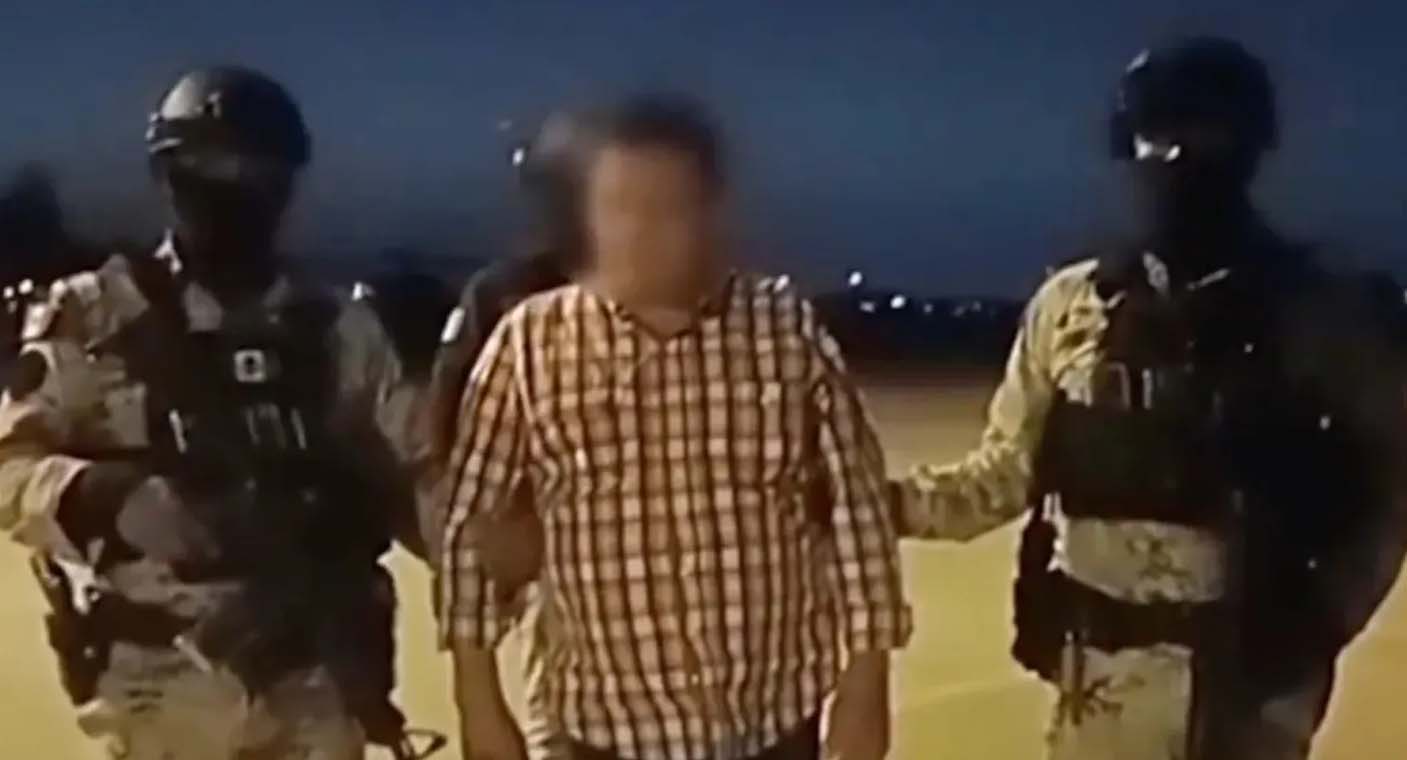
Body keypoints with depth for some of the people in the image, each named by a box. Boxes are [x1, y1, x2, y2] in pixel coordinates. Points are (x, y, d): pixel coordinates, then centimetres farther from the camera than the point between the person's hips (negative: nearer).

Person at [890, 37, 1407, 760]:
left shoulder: (1318, 310, -3)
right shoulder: (1070, 303, 2)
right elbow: (1005, 474, 5)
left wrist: (1331, 612, -8)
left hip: (1249, 668, -2)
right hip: (1104, 669, 2)